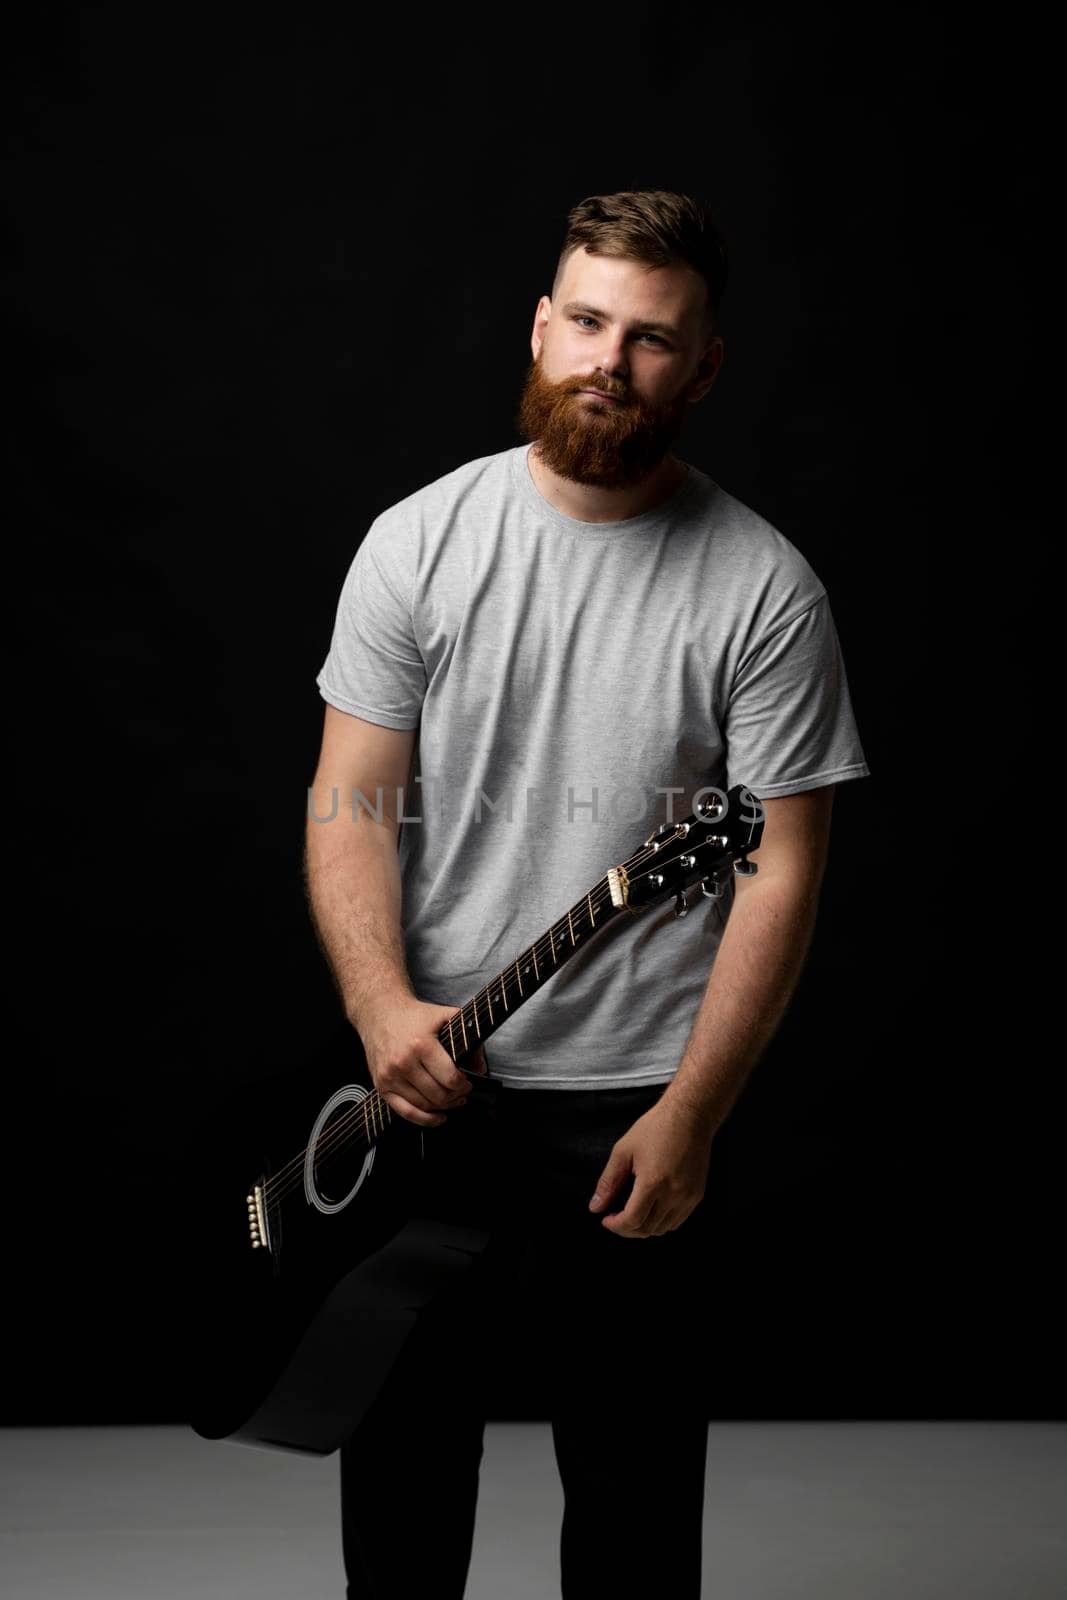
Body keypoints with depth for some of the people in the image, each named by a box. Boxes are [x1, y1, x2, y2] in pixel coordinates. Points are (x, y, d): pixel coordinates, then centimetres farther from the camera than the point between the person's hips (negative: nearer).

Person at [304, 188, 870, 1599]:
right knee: (400, 1438, 16)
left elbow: (782, 871, -8)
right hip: (421, 1088, 2)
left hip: (636, 1108, -2)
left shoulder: (763, 589, -8)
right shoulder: (420, 541, -1)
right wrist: (382, 1007, -17)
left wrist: (688, 1117, -13)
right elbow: (351, 798, -1)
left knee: (634, 1479, 10)